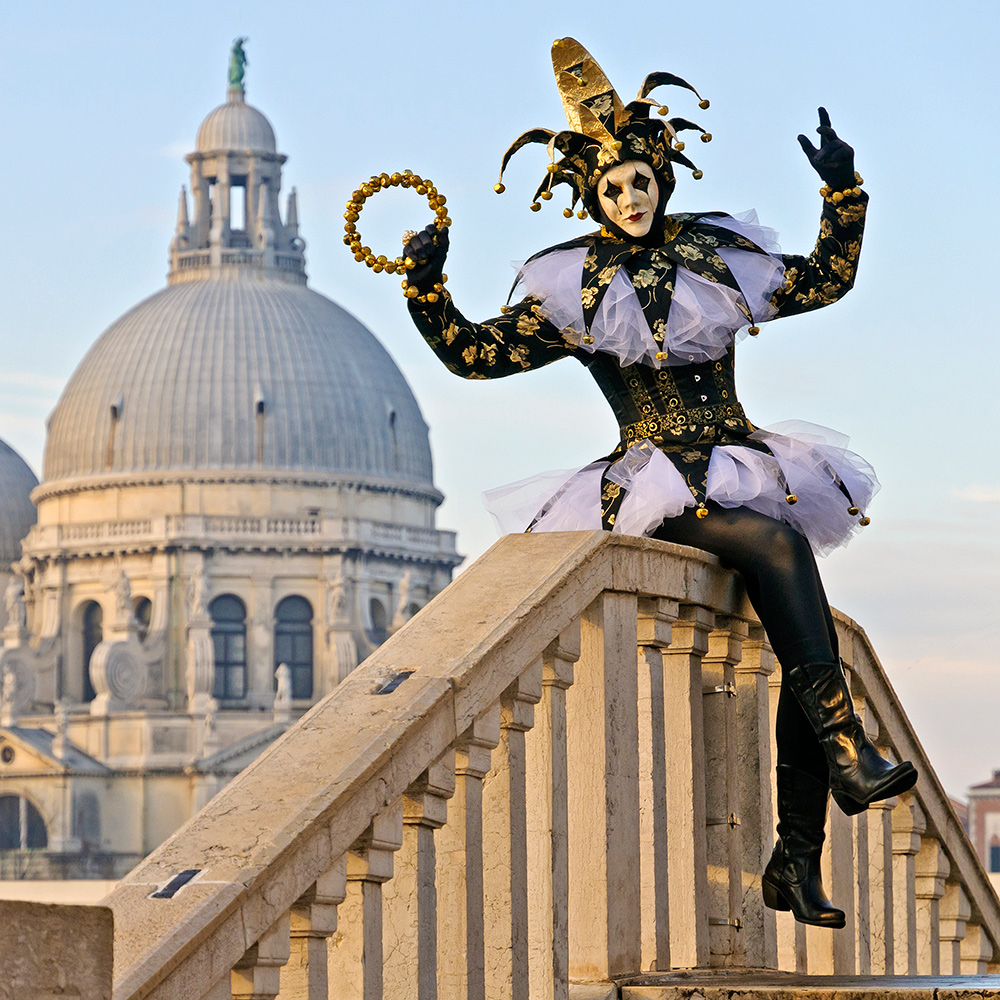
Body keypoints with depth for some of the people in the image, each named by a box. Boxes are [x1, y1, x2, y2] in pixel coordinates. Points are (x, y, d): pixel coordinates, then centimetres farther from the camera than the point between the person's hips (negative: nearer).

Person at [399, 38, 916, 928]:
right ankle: (846, 753, -35)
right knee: (779, 543, -33)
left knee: (810, 645, -12)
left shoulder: (714, 255, 14)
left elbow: (825, 281, 22)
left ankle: (797, 859, -8)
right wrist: (426, 289, -12)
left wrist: (844, 193, 11)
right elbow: (477, 353, 1)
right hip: (657, 485, -4)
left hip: (745, 470, 4)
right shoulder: (571, 288, 4)